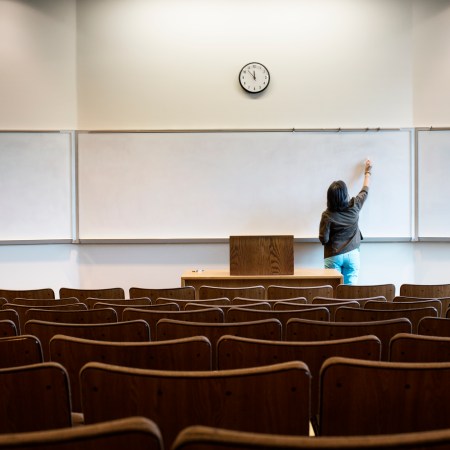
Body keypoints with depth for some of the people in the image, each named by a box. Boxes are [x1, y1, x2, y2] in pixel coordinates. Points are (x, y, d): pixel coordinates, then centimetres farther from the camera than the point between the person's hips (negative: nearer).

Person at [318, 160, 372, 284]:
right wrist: (367, 172, 29)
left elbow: (324, 239, -9)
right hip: (352, 254, 2)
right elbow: (365, 191, 14)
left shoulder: (327, 215, -12)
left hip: (333, 256, -2)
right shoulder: (354, 207, -4)